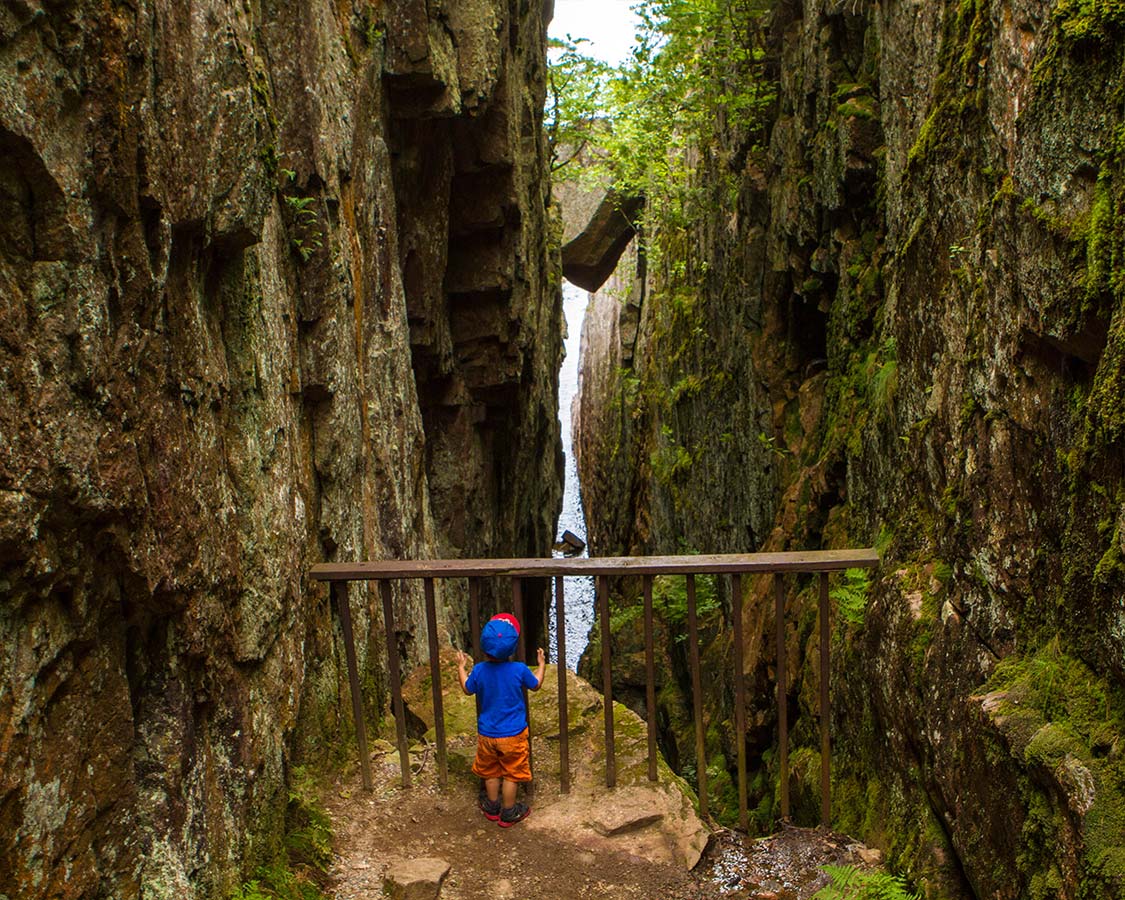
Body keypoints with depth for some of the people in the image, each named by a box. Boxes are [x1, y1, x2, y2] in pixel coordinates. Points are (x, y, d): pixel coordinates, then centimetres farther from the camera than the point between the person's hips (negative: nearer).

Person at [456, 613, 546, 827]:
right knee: (511, 775, 14)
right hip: (513, 735, -2)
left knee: (491, 773, 21)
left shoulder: (479, 670, -14)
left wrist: (461, 667, 21)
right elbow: (535, 685, 1)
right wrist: (542, 665, 17)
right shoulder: (519, 670, -19)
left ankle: (492, 808, 37)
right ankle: (508, 814, 25)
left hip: (487, 734, 2)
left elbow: (467, 688, 6)